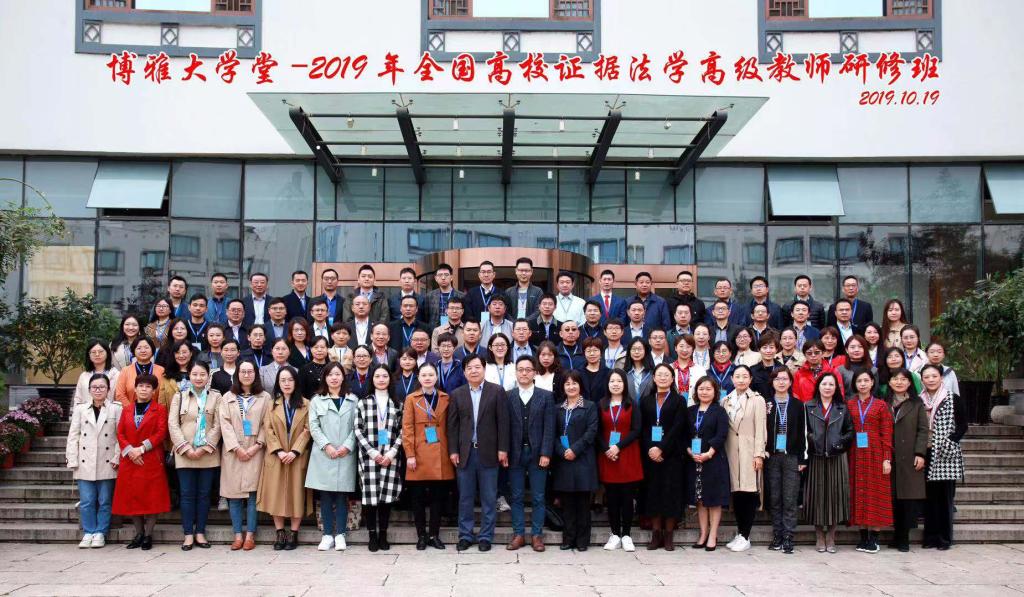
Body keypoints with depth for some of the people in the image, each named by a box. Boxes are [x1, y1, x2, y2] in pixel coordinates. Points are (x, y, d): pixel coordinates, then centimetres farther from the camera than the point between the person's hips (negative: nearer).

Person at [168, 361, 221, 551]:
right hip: (185, 454, 0)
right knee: (187, 494, 1)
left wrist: (204, 448, -10)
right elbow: (172, 424, 0)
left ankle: (200, 533, 12)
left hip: (208, 454, 0)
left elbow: (217, 425, 0)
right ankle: (188, 534, 6)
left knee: (204, 494, 4)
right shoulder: (179, 396, 8)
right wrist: (186, 448, -10)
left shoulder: (215, 396, 6)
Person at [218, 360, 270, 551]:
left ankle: (250, 536, -2)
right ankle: (237, 536, 4)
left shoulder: (265, 398, 7)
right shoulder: (227, 398, 10)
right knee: (234, 495, 0)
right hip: (233, 451, 2)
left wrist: (257, 446, -10)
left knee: (252, 494, -5)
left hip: (254, 451, -1)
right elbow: (225, 424, 2)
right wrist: (236, 448, -9)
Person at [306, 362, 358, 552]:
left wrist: (347, 446, -10)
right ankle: (327, 535, 8)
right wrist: (326, 446, -10)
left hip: (346, 455, 0)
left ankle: (340, 535, 7)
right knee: (325, 495, 2)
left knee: (342, 495, 1)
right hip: (323, 455, 0)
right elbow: (314, 426, 2)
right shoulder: (317, 400, 9)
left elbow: (356, 427, 3)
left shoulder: (353, 400, 9)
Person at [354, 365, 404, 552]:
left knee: (387, 495, 0)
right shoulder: (364, 402, 6)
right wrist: (372, 452, -7)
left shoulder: (397, 403, 10)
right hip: (369, 456, -1)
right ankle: (372, 535, 7)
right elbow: (358, 430, 1)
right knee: (370, 495, -3)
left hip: (390, 456, 1)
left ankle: (383, 534, 10)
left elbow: (401, 430, 6)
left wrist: (392, 452, -6)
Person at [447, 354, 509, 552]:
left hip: (488, 452, -2)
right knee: (465, 498, 7)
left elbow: (503, 422, -2)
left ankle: (486, 536, 13)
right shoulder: (457, 394, 6)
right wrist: (453, 450, -1)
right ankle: (465, 535, 16)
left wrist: (502, 449, -6)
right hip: (465, 452, 2)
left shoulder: (496, 392, 0)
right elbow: (452, 425, 6)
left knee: (489, 498, 4)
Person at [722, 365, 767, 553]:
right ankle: (740, 534, 12)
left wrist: (759, 454, -10)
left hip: (749, 452, -4)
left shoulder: (757, 400, 0)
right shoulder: (726, 401, 13)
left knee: (749, 493, -5)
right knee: (736, 493, 4)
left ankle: (745, 537, -1)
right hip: (731, 451, 4)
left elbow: (760, 429, -4)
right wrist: (722, 452, 5)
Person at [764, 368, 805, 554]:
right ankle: (777, 536, 10)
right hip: (771, 457, 1)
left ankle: (788, 538, -2)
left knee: (790, 500, -3)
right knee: (774, 499, 3)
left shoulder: (798, 405, 5)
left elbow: (802, 433, 4)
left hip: (791, 457, -1)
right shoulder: (766, 404, 6)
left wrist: (802, 459, 0)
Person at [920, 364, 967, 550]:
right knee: (929, 496, 4)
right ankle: (930, 536, 11)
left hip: (946, 456, -2)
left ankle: (945, 538, 5)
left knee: (945, 496, -2)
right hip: (927, 456, 3)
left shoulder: (953, 400, 1)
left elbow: (962, 425, 0)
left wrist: (947, 444, -11)